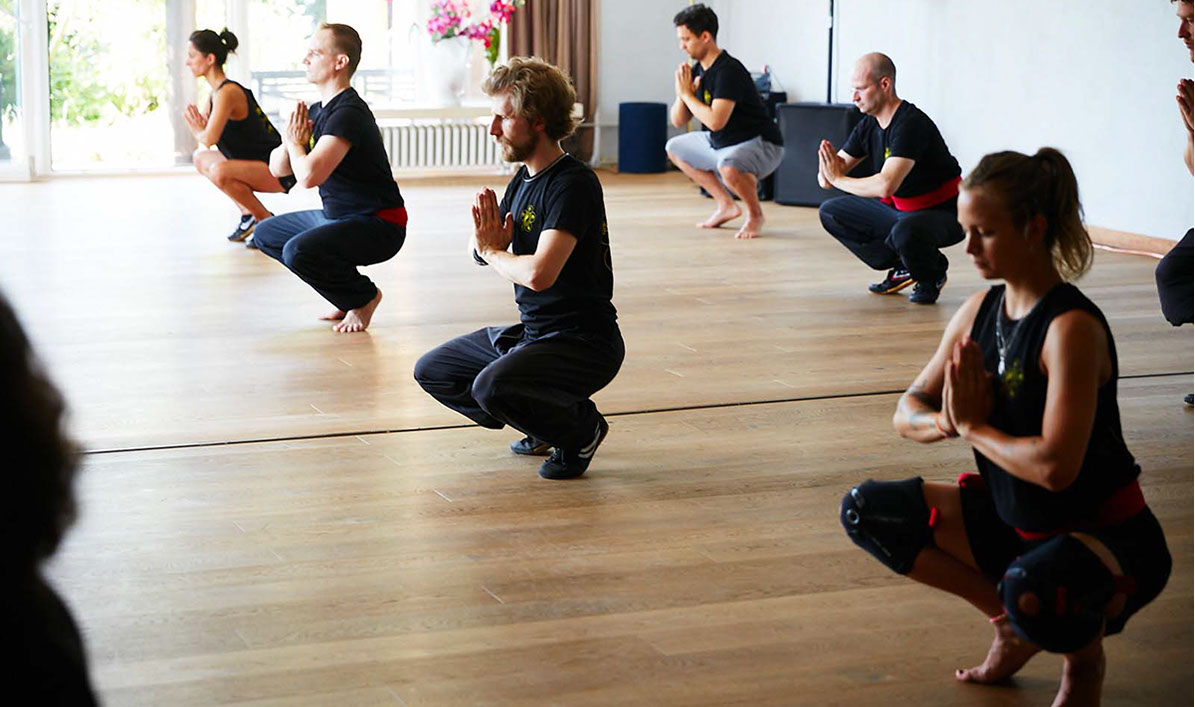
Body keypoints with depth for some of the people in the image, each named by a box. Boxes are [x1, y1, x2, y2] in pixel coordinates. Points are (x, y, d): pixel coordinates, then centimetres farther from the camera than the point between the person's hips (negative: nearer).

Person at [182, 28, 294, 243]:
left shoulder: (227, 92, -20)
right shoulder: (216, 92, 10)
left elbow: (209, 139, -29)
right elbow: (203, 134, 17)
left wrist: (198, 132, -5)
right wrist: (199, 126, -8)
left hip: (279, 170, -10)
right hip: (257, 166, 10)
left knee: (220, 171, -33)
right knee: (201, 159, 19)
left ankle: (267, 220, -12)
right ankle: (249, 215, 14)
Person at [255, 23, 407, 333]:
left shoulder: (348, 113, -23)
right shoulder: (318, 110, 8)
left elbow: (308, 176, -34)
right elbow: (277, 168, 12)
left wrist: (295, 144, -14)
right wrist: (290, 143, -10)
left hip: (378, 225, -10)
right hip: (337, 216, 10)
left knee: (298, 251, -30)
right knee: (266, 234, 18)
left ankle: (364, 296, -2)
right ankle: (347, 288, 16)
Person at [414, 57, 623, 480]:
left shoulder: (574, 184, -21)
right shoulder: (522, 180, 7)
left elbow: (539, 273, -33)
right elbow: (480, 250, 15)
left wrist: (492, 251, -13)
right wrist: (484, 241, -10)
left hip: (584, 342, -9)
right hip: (532, 332, 9)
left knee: (493, 386, -33)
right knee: (432, 372, 12)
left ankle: (581, 429, -3)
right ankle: (546, 425, 18)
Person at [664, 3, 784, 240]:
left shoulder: (728, 71, -25)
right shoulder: (697, 70, 2)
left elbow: (715, 121, -35)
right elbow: (677, 120, 6)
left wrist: (687, 94, -21)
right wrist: (681, 94, -14)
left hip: (761, 145, -10)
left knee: (729, 167, -41)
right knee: (674, 148, 20)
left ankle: (755, 215, -9)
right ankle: (725, 205, 17)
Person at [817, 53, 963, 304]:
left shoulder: (910, 124, -26)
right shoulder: (869, 125, 0)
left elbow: (885, 185, -38)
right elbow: (826, 177, 3)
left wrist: (839, 179, -24)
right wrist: (826, 172, -22)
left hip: (943, 214, -9)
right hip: (899, 209, 9)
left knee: (904, 231, -41)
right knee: (830, 213, 6)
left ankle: (932, 276, -5)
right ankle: (902, 269, 9)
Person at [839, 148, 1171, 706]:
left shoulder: (1072, 327, -24)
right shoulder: (980, 311, 0)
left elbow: (1055, 466, -32)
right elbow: (908, 413, 5)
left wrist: (973, 426, -16)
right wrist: (945, 421, -19)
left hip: (1108, 534, -8)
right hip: (1015, 517, 8)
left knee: (1032, 589, -40)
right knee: (867, 512, 0)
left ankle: (1085, 654, -1)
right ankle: (1012, 623, 9)